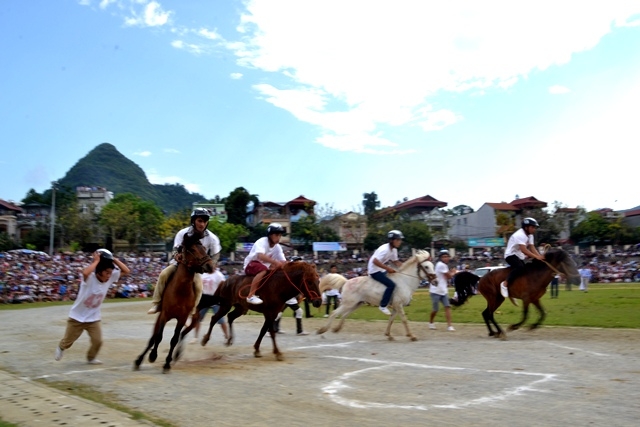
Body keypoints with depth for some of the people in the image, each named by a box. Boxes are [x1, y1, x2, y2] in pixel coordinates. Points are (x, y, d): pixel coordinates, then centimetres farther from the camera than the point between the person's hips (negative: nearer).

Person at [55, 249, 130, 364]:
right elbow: (85, 272, -51)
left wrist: (114, 259, -19)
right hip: (77, 317, -4)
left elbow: (126, 271, -11)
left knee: (98, 341, -4)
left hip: (93, 318, 4)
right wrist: (96, 261, -38)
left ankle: (91, 357, 27)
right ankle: (61, 347, 52)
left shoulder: (110, 278, -11)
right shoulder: (89, 278, -27)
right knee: (68, 341, 16)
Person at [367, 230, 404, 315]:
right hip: (375, 270, -10)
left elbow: (395, 262, 12)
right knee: (391, 284, -21)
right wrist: (388, 268, -29)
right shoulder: (385, 249, -25)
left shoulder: (394, 250, 4)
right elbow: (375, 261, -31)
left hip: (381, 270, 10)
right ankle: (383, 306, -13)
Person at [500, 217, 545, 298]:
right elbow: (524, 250, -32)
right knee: (520, 266, -34)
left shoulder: (530, 236, 7)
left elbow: (532, 248, -2)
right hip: (511, 255, -10)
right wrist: (536, 257, -37)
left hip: (519, 256, 10)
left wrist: (540, 257, -18)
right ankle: (505, 284, -26)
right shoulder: (520, 235, -24)